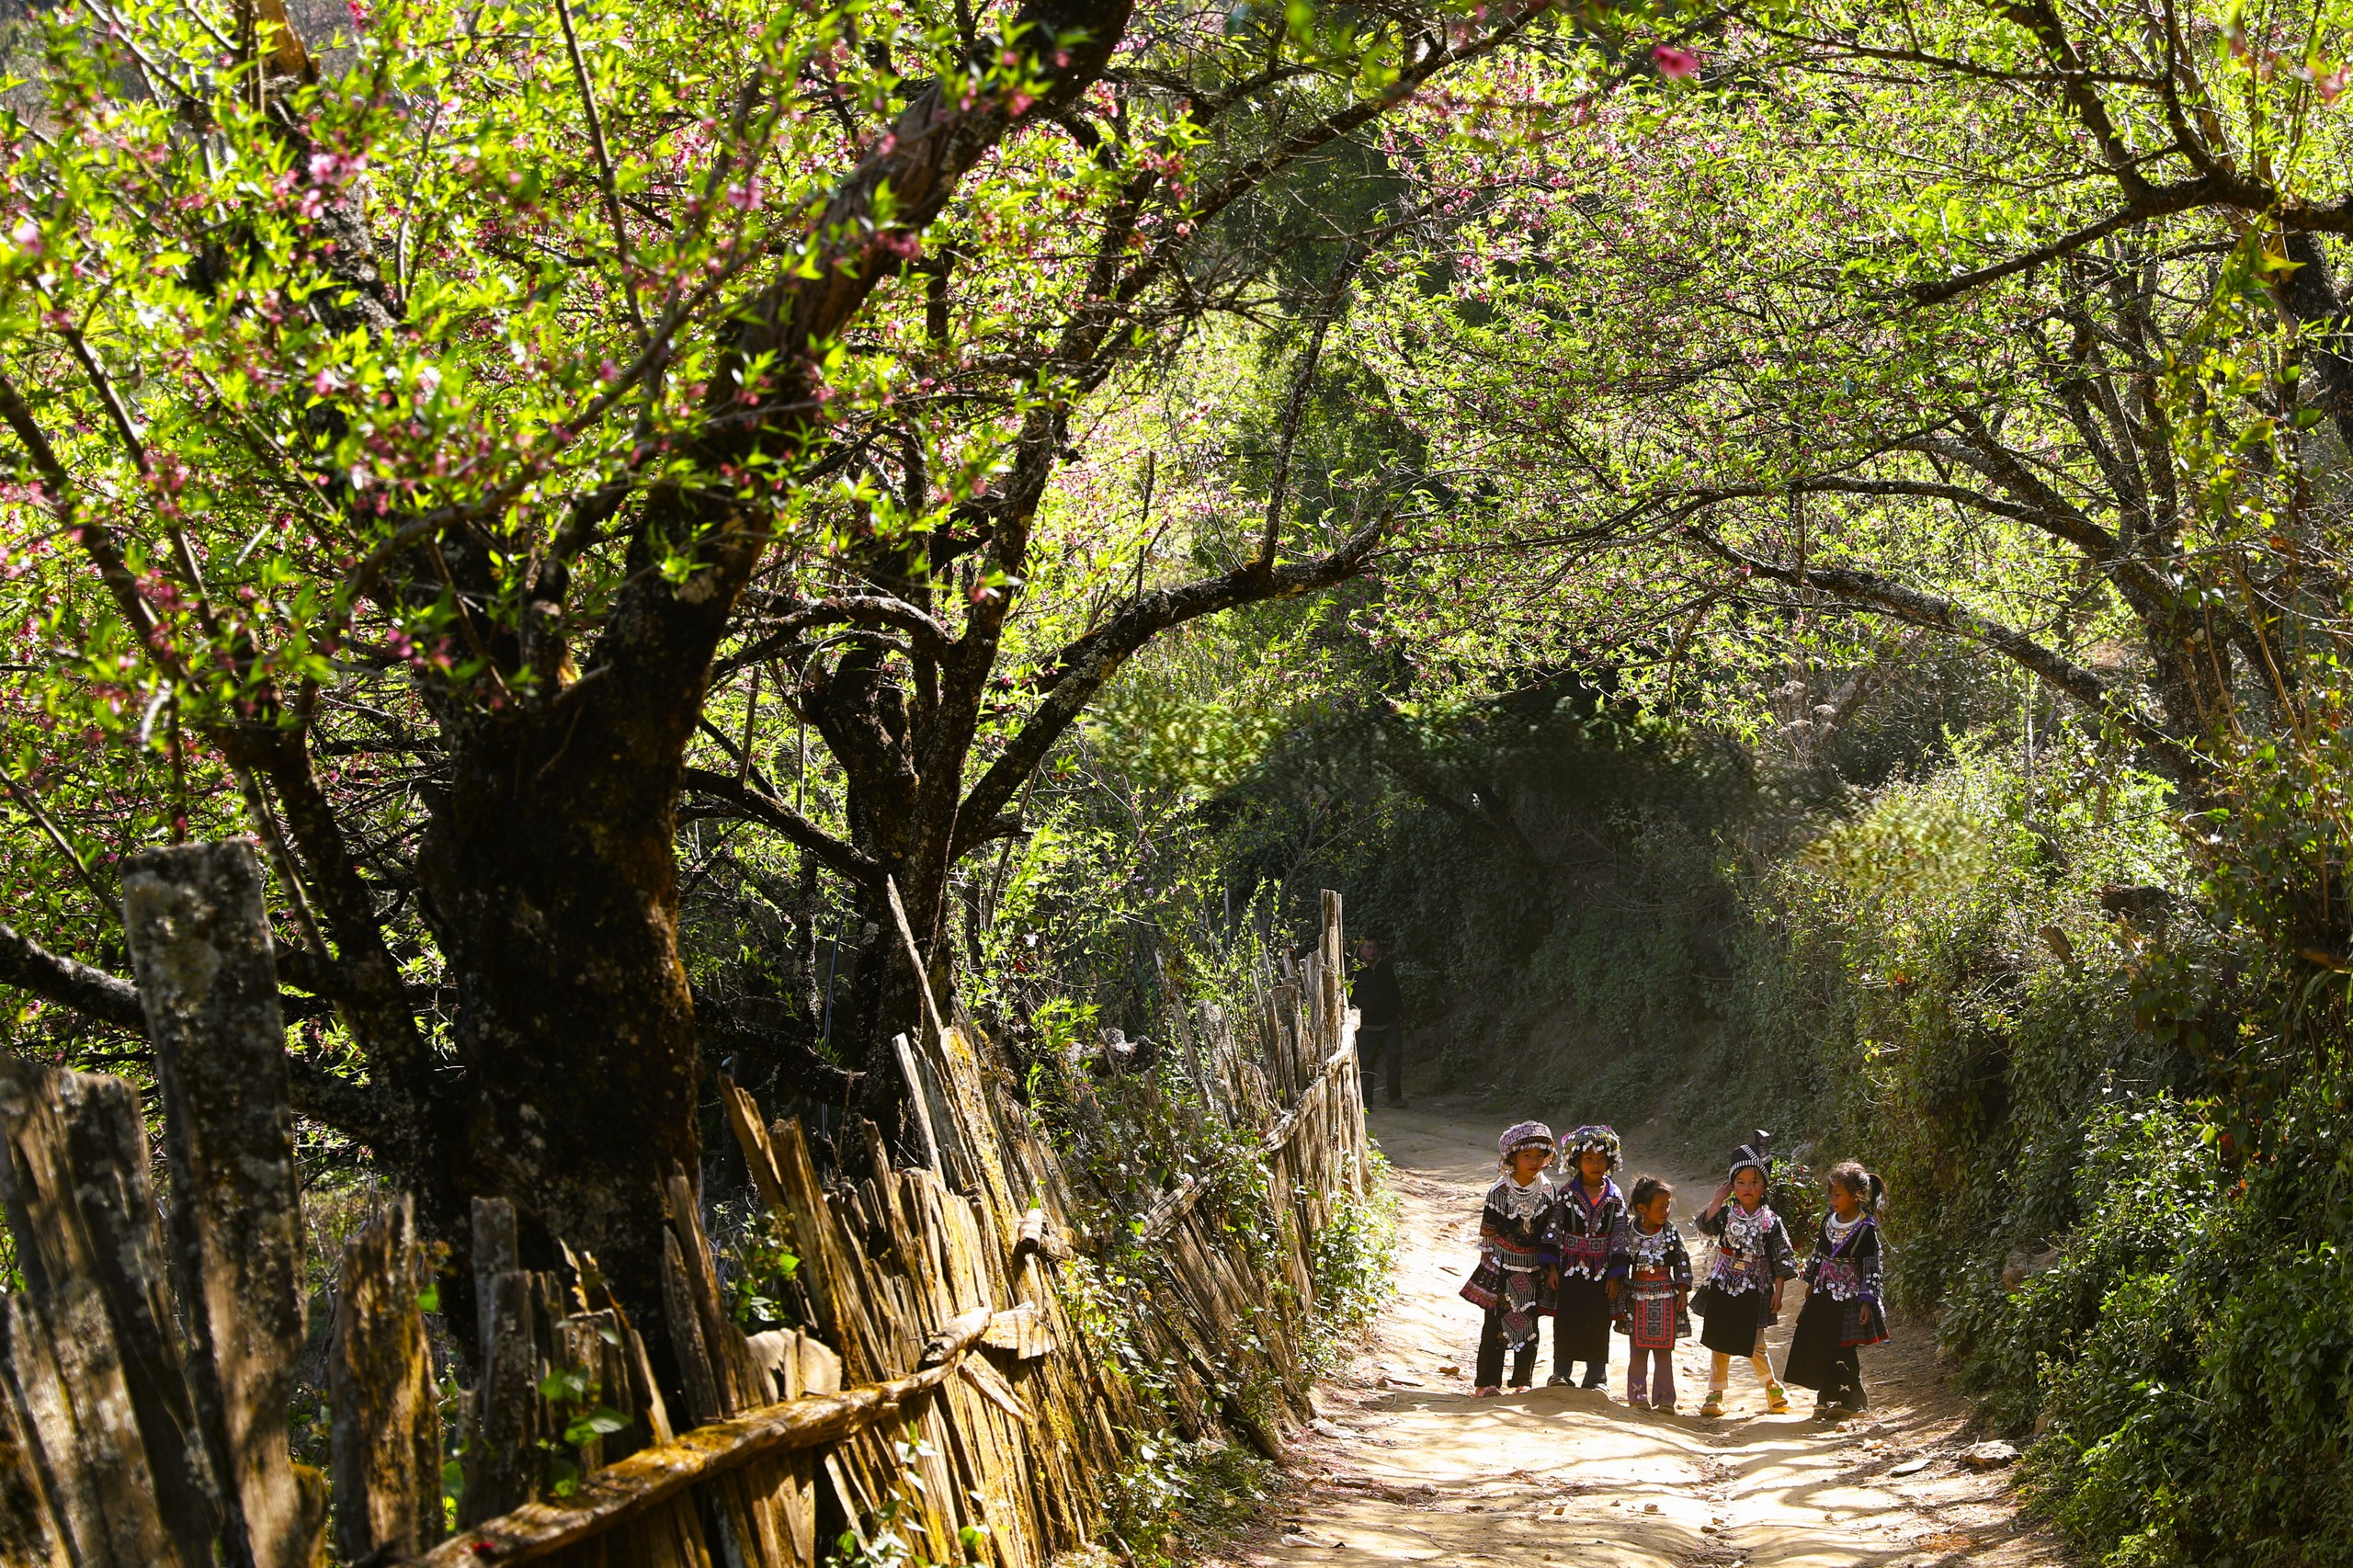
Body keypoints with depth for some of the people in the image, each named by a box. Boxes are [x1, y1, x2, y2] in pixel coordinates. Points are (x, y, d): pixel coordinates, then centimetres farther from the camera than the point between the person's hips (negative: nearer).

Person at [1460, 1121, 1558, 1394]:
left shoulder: (1550, 1192, -1)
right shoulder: (1500, 1191, -8)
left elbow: (1552, 1231, 8)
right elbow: (1487, 1230, -1)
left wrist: (1549, 1265, 8)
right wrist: (1487, 1261, 1)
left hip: (1534, 1269, 2)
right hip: (1501, 1266, -2)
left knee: (1529, 1326, 7)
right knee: (1495, 1324, -2)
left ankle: (1522, 1381, 18)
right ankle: (1487, 1382, 3)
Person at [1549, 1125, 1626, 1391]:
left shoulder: (1615, 1198, 1)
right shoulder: (1566, 1193, -2)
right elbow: (1553, 1231, -2)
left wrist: (1615, 1274, -3)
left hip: (1601, 1271, 1)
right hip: (1570, 1268, -1)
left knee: (1599, 1324, 4)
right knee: (1566, 1321, 3)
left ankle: (1596, 1378, 13)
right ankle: (1561, 1373, 13)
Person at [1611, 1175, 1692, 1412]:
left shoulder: (1671, 1232, -1)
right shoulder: (1628, 1232, -3)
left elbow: (1683, 1263, 4)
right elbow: (1619, 1264, 3)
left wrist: (1682, 1293, -1)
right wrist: (1621, 1299, 3)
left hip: (1666, 1298, 1)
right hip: (1638, 1297, -1)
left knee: (1664, 1350, 3)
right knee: (1639, 1351, 3)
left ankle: (1664, 1398, 6)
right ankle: (1638, 1395, 9)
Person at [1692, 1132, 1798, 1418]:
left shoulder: (1771, 1221, -2)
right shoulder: (1726, 1213, 0)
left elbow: (1781, 1260, -1)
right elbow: (1706, 1225, -19)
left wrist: (1777, 1293, -4)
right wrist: (1718, 1200, -20)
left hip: (1754, 1292, -1)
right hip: (1723, 1288, 1)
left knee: (1755, 1345, 3)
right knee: (1720, 1345, 5)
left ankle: (1773, 1386, 26)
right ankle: (1715, 1394, 13)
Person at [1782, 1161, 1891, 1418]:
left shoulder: (1866, 1228, -13)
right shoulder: (1829, 1220, 7)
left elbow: (1872, 1267, -13)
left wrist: (1867, 1301, -16)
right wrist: (1811, 1282, 18)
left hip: (1848, 1298, -7)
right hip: (1823, 1295, 7)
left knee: (1842, 1350, -5)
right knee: (1817, 1346, 8)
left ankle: (1851, 1399, 6)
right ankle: (1829, 1396, 19)